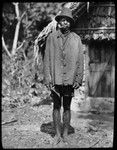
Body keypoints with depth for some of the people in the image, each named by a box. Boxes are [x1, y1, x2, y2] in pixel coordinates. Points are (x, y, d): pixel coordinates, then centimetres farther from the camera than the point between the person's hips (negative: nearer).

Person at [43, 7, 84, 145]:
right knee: (56, 107, 8)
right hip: (55, 79, 0)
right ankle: (57, 134, 19)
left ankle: (65, 134, 21)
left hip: (70, 79, 0)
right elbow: (47, 59, 1)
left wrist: (78, 79, -2)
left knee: (67, 107, 9)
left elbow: (80, 60, 4)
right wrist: (47, 79, -4)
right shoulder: (51, 38, 1)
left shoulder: (76, 39, 3)